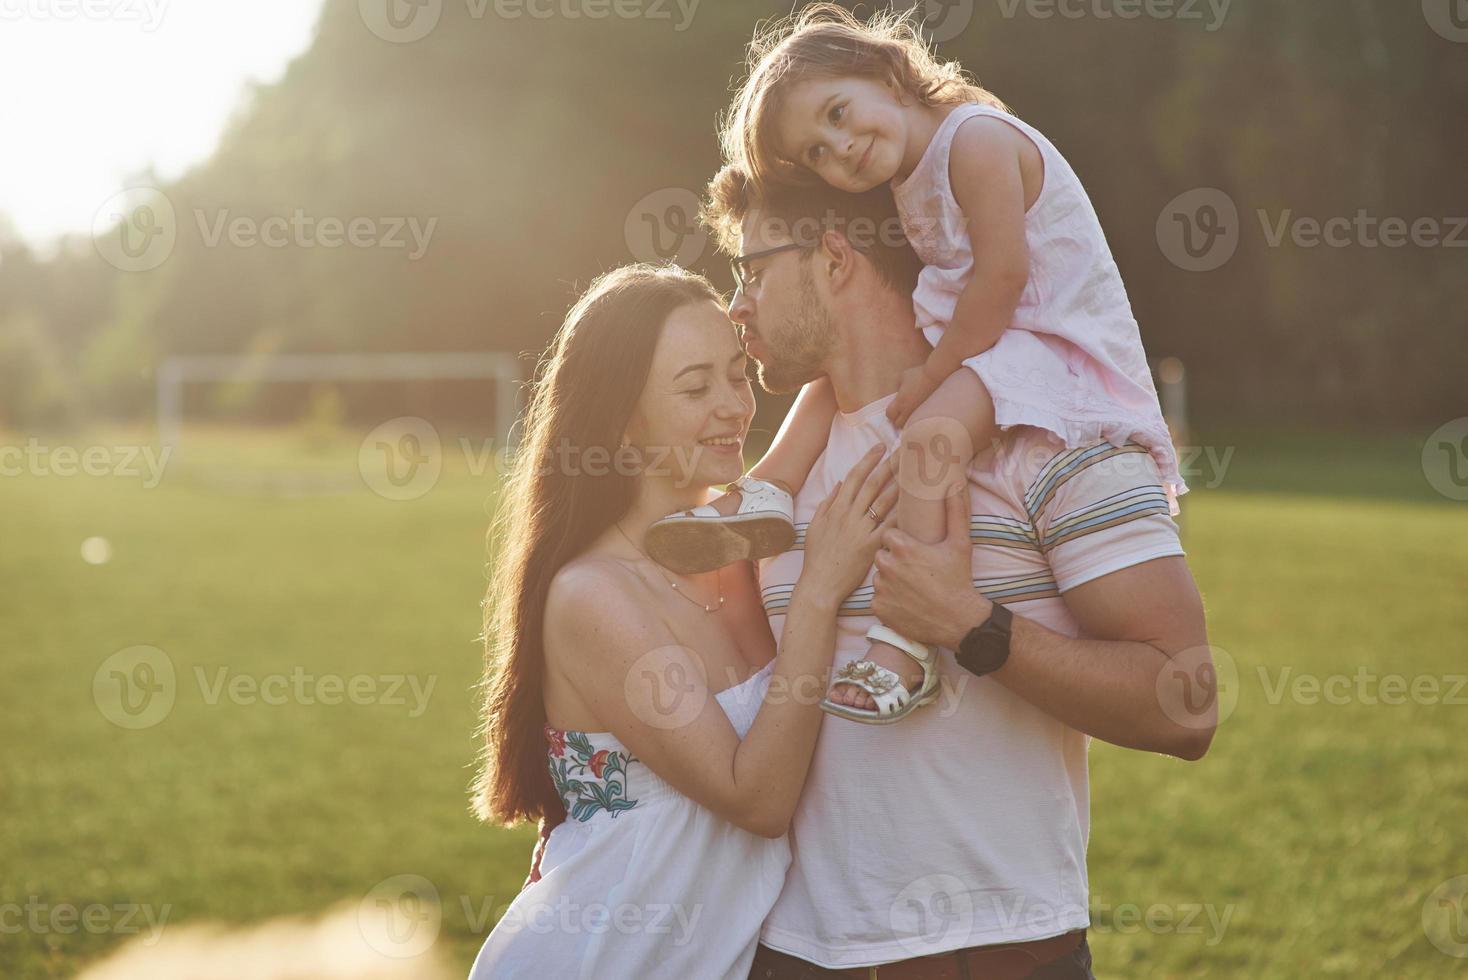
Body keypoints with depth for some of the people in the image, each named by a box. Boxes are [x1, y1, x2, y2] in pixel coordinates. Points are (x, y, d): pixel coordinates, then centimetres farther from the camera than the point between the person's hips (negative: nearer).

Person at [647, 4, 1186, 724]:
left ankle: (905, 641, -37)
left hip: (1057, 343, -10)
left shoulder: (976, 138, -17)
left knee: (931, 428, -32)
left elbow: (1003, 273, -23)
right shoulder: (908, 186, 13)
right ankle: (768, 494, 2)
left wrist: (930, 373, -18)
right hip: (985, 343, 10)